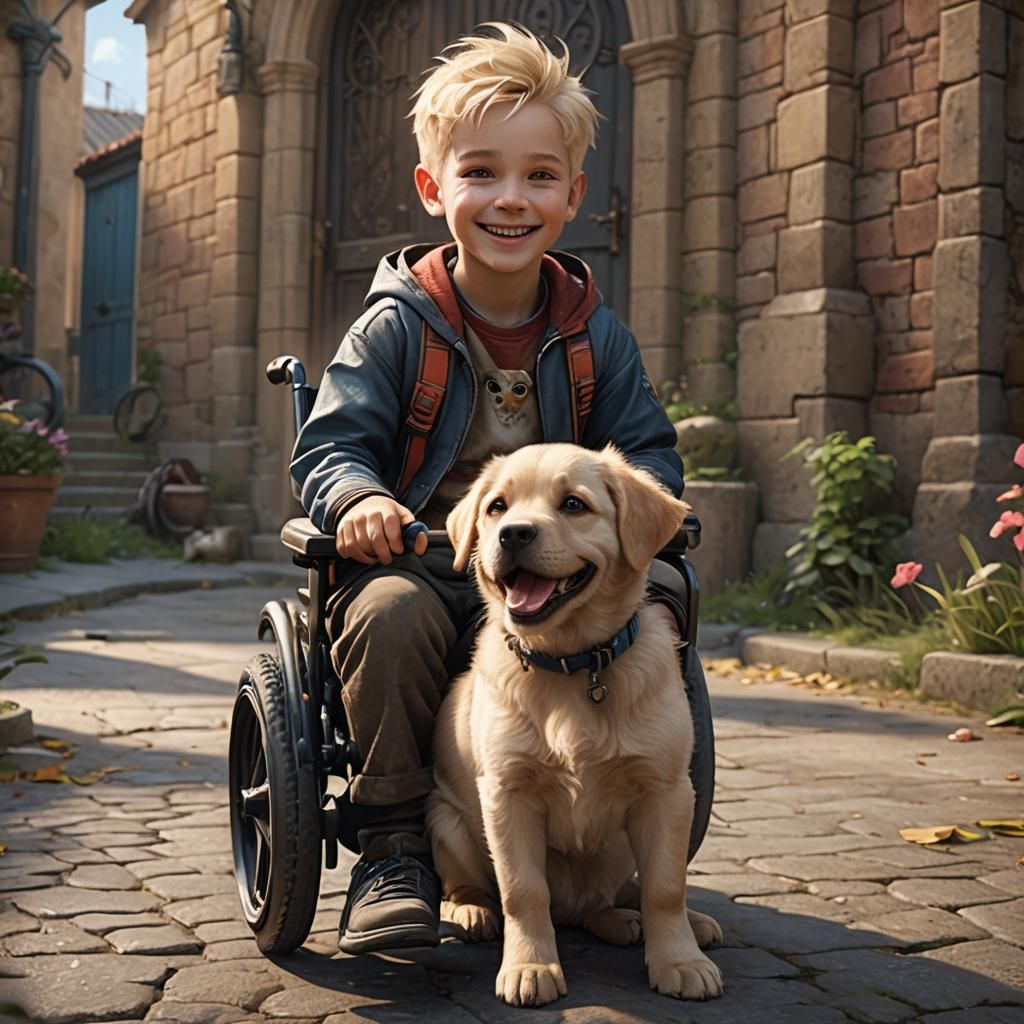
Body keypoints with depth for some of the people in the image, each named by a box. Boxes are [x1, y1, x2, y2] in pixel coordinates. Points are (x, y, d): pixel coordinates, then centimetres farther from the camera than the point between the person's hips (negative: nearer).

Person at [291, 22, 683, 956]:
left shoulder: (595, 333, 9)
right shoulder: (397, 326, 0)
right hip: (417, 557, -2)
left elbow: (649, 448, 11)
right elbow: (330, 444, -2)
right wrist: (357, 497, -26)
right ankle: (395, 844, -15)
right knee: (388, 615, -36)